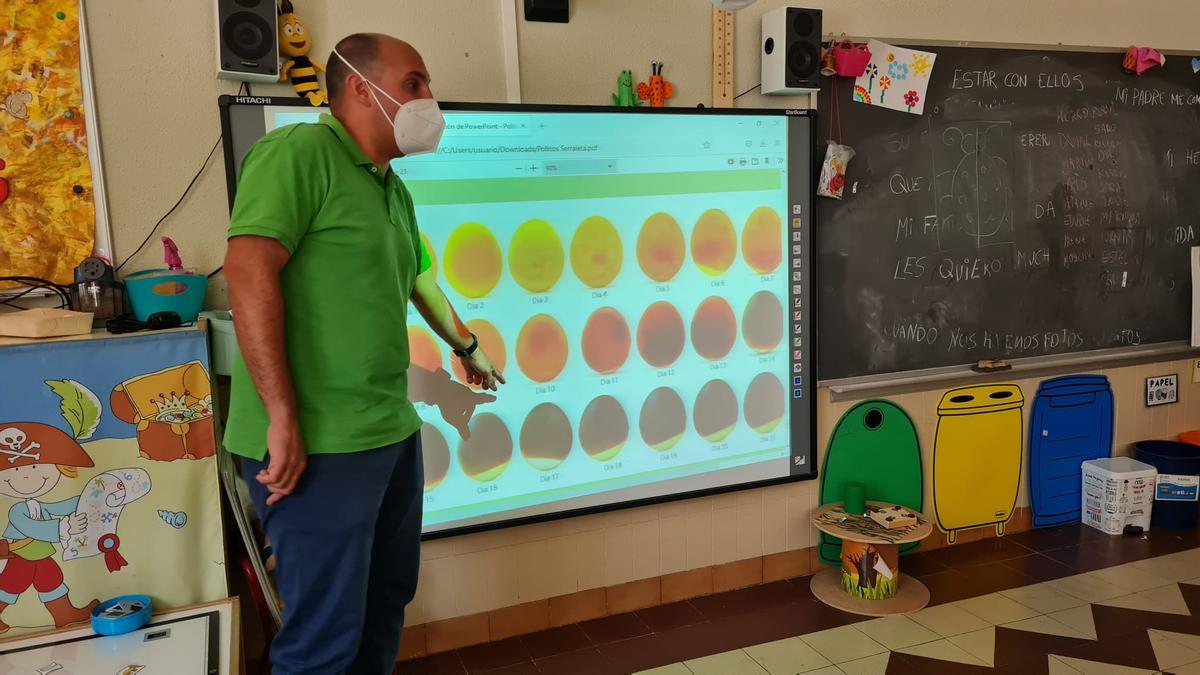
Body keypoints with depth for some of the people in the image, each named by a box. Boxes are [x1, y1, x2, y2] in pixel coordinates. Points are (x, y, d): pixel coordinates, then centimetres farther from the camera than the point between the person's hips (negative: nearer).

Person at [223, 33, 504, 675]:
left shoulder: (394, 191, 16)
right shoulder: (300, 153, -12)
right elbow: (249, 273, -22)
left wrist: (469, 349, 43)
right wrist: (283, 419, -24)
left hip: (394, 431, 9)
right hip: (317, 445, -9)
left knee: (388, 597, 21)